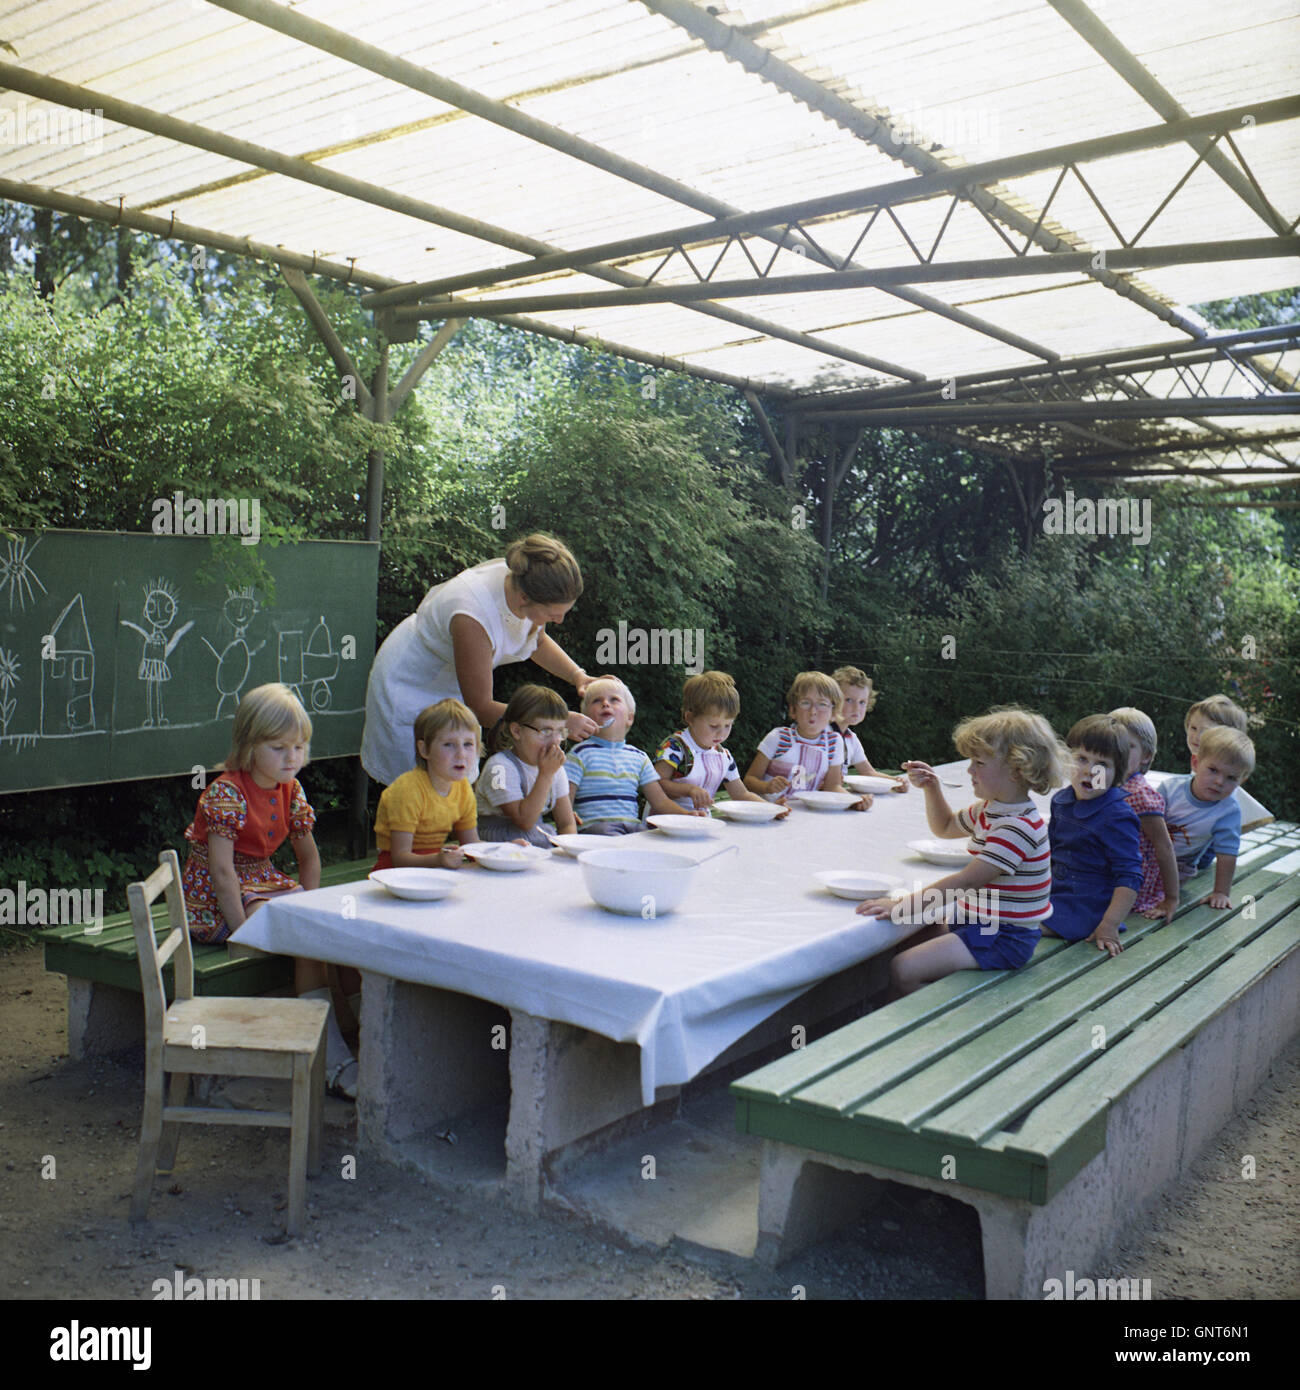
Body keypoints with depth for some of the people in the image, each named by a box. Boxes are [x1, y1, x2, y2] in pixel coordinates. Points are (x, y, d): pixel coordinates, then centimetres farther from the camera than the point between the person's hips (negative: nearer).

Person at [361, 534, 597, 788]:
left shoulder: (524, 581, -19)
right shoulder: (472, 618, -40)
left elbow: (537, 641, 6)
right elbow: (481, 708, -30)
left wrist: (577, 675, -10)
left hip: (452, 689, 7)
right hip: (410, 689, -7)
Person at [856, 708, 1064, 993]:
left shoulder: (1018, 828, -24)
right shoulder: (988, 809, 9)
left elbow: (967, 881, -29)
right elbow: (945, 827, 29)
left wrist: (905, 906, -29)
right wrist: (931, 788, 10)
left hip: (1003, 938, -11)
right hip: (977, 919, 11)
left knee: (902, 969, -20)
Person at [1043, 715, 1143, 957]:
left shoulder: (1117, 817, -18)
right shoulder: (1061, 801, 6)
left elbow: (1129, 877, -19)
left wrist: (1109, 926, -25)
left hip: (1087, 906, -8)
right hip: (1056, 892, 8)